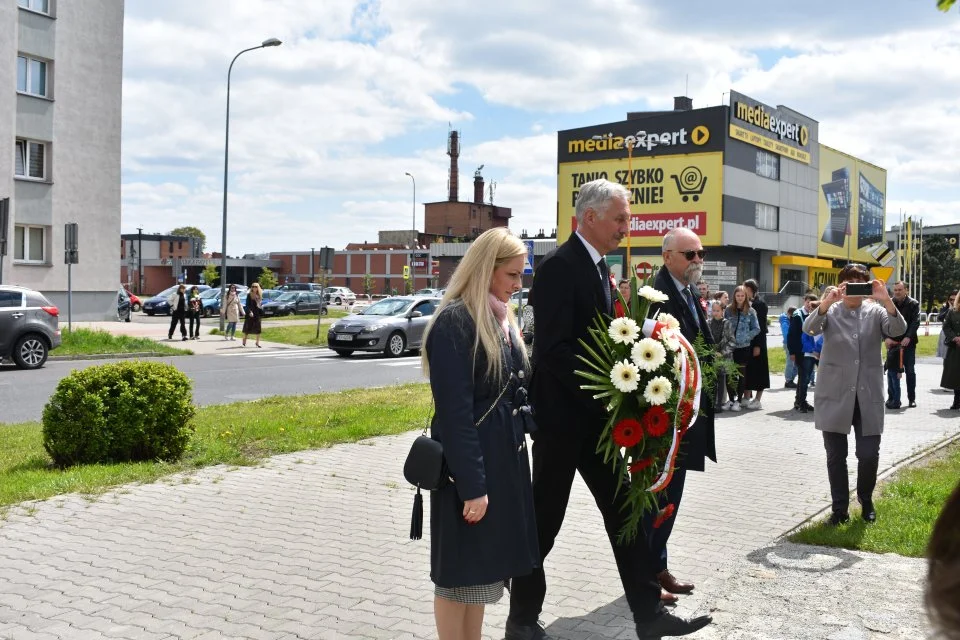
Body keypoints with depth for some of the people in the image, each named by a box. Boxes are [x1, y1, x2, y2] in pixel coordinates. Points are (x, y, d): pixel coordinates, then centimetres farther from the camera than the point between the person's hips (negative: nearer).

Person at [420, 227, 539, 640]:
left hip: (505, 457, 9)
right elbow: (454, 412, -21)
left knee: (482, 567, 17)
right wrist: (471, 485, -22)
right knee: (461, 571, 6)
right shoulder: (454, 322, -18)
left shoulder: (501, 318, 10)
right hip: (469, 461, -8)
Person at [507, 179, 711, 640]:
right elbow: (552, 349, -24)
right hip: (562, 416, -9)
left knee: (623, 511, 10)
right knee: (545, 520, 4)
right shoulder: (559, 265, -17)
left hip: (595, 416, 9)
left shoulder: (598, 267, 12)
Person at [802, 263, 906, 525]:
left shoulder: (876, 312, 5)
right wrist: (826, 302, -36)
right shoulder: (830, 312, 1)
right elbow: (809, 328, -19)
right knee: (835, 455, 4)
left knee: (869, 455, 1)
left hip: (868, 397, 1)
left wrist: (886, 300, -29)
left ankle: (866, 501, 26)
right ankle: (840, 508, 18)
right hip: (835, 395, -1)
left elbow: (899, 330, -13)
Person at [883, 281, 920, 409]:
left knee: (910, 371, 7)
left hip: (908, 342, -1)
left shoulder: (913, 304, -1)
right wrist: (886, 338, -17)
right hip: (892, 343, 1)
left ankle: (912, 398, 16)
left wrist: (908, 337, -24)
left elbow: (916, 322, -10)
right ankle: (892, 398, 9)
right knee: (891, 371, 2)